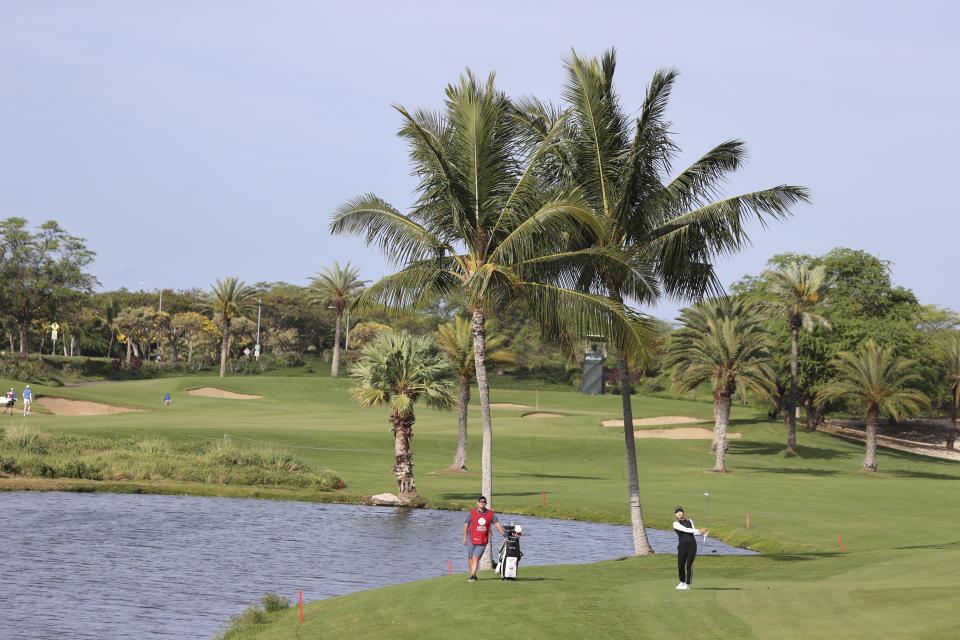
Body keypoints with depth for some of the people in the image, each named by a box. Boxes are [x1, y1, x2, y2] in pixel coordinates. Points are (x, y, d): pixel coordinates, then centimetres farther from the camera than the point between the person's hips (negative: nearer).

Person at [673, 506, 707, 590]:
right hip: (682, 545, -2)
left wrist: (703, 532, -3)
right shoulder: (676, 524, 1)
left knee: (689, 565, -4)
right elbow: (686, 530, -11)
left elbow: (693, 532, 15)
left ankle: (688, 584, 6)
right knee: (680, 566, 2)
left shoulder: (689, 521, 17)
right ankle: (682, 582, 26)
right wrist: (699, 530, -14)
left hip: (692, 545, 2)